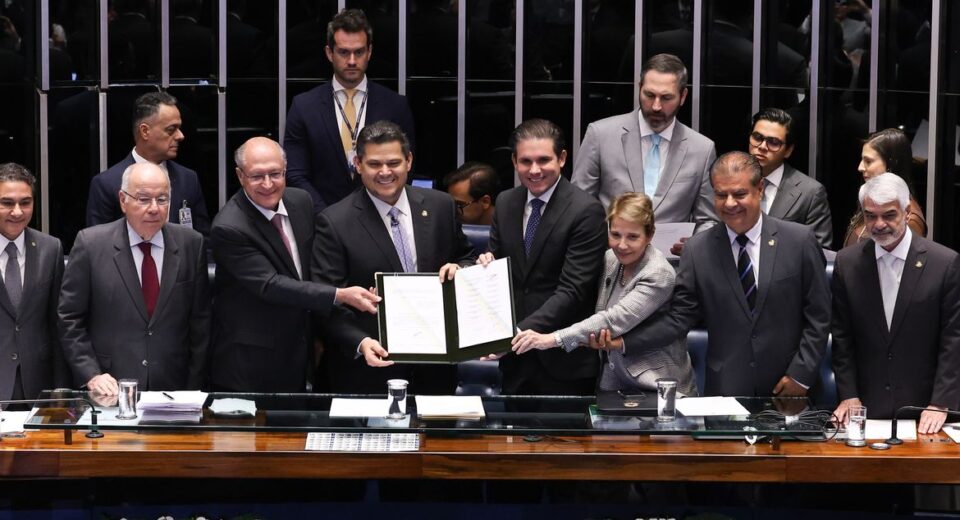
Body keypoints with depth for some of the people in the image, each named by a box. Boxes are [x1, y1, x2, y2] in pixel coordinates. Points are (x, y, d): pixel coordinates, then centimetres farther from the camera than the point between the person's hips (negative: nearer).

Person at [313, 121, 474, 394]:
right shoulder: (334, 223, -10)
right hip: (368, 370, -4)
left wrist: (459, 269, -9)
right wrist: (361, 343, -28)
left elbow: (467, 259, 15)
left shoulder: (440, 207, 2)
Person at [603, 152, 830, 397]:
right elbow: (680, 317, -1)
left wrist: (801, 374, -7)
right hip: (725, 388, 1)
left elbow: (818, 315, -1)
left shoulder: (800, 240, -5)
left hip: (788, 389, -1)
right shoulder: (697, 250, -1)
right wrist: (623, 342, -12)